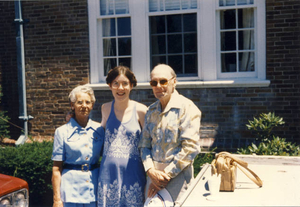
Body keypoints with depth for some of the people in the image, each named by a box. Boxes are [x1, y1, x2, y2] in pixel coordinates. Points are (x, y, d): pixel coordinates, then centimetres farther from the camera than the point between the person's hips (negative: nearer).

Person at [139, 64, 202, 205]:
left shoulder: (186, 107, -9)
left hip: (178, 174, -5)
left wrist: (166, 174, -13)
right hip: (153, 173, 5)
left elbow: (191, 147, -15)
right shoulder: (151, 111, 10)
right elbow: (144, 144, 9)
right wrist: (151, 171, -8)